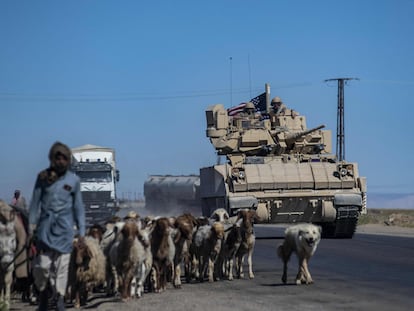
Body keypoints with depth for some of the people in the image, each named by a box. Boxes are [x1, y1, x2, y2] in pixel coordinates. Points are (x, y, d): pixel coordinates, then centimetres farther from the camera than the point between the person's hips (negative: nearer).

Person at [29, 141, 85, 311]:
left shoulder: (74, 180, 4)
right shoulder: (43, 177, 4)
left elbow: (78, 206, 9)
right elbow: (35, 202, 7)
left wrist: (81, 230, 7)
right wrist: (31, 225, 4)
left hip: (64, 226, 0)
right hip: (46, 224, 0)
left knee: (61, 263, -3)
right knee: (43, 263, -4)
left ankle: (59, 296, 5)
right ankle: (42, 293, 18)